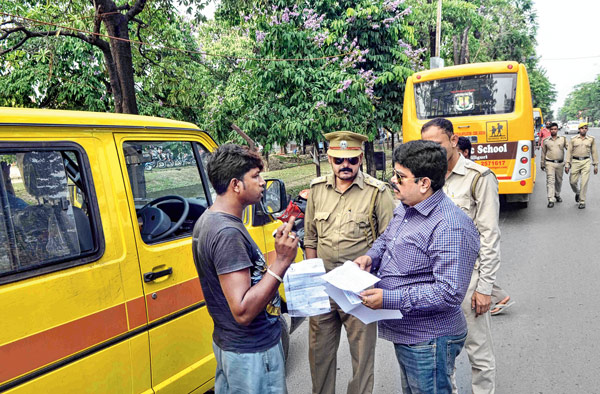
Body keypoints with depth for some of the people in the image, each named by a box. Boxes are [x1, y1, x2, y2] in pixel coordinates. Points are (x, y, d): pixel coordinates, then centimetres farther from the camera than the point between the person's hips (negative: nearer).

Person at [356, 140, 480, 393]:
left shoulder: (450, 227, -28)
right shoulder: (405, 208, 3)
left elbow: (449, 293, -30)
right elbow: (386, 238, 21)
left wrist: (389, 299, -29)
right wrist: (371, 257, -2)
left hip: (428, 342, -9)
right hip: (402, 331, 9)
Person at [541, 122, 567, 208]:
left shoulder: (563, 139, 6)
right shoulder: (546, 141, 6)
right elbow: (543, 153, 12)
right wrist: (542, 164, 14)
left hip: (560, 163, 2)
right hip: (549, 163, -2)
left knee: (559, 180, 13)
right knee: (550, 181, -9)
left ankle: (557, 195, 36)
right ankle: (551, 200, -11)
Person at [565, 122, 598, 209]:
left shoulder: (591, 139, 6)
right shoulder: (573, 139, 5)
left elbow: (594, 152, 10)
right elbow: (569, 152, 5)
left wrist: (595, 165, 9)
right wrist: (567, 164, -1)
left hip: (586, 162, -1)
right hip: (575, 162, 1)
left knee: (584, 182, -6)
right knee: (573, 181, 1)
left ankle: (582, 202, 2)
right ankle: (577, 193, 34)